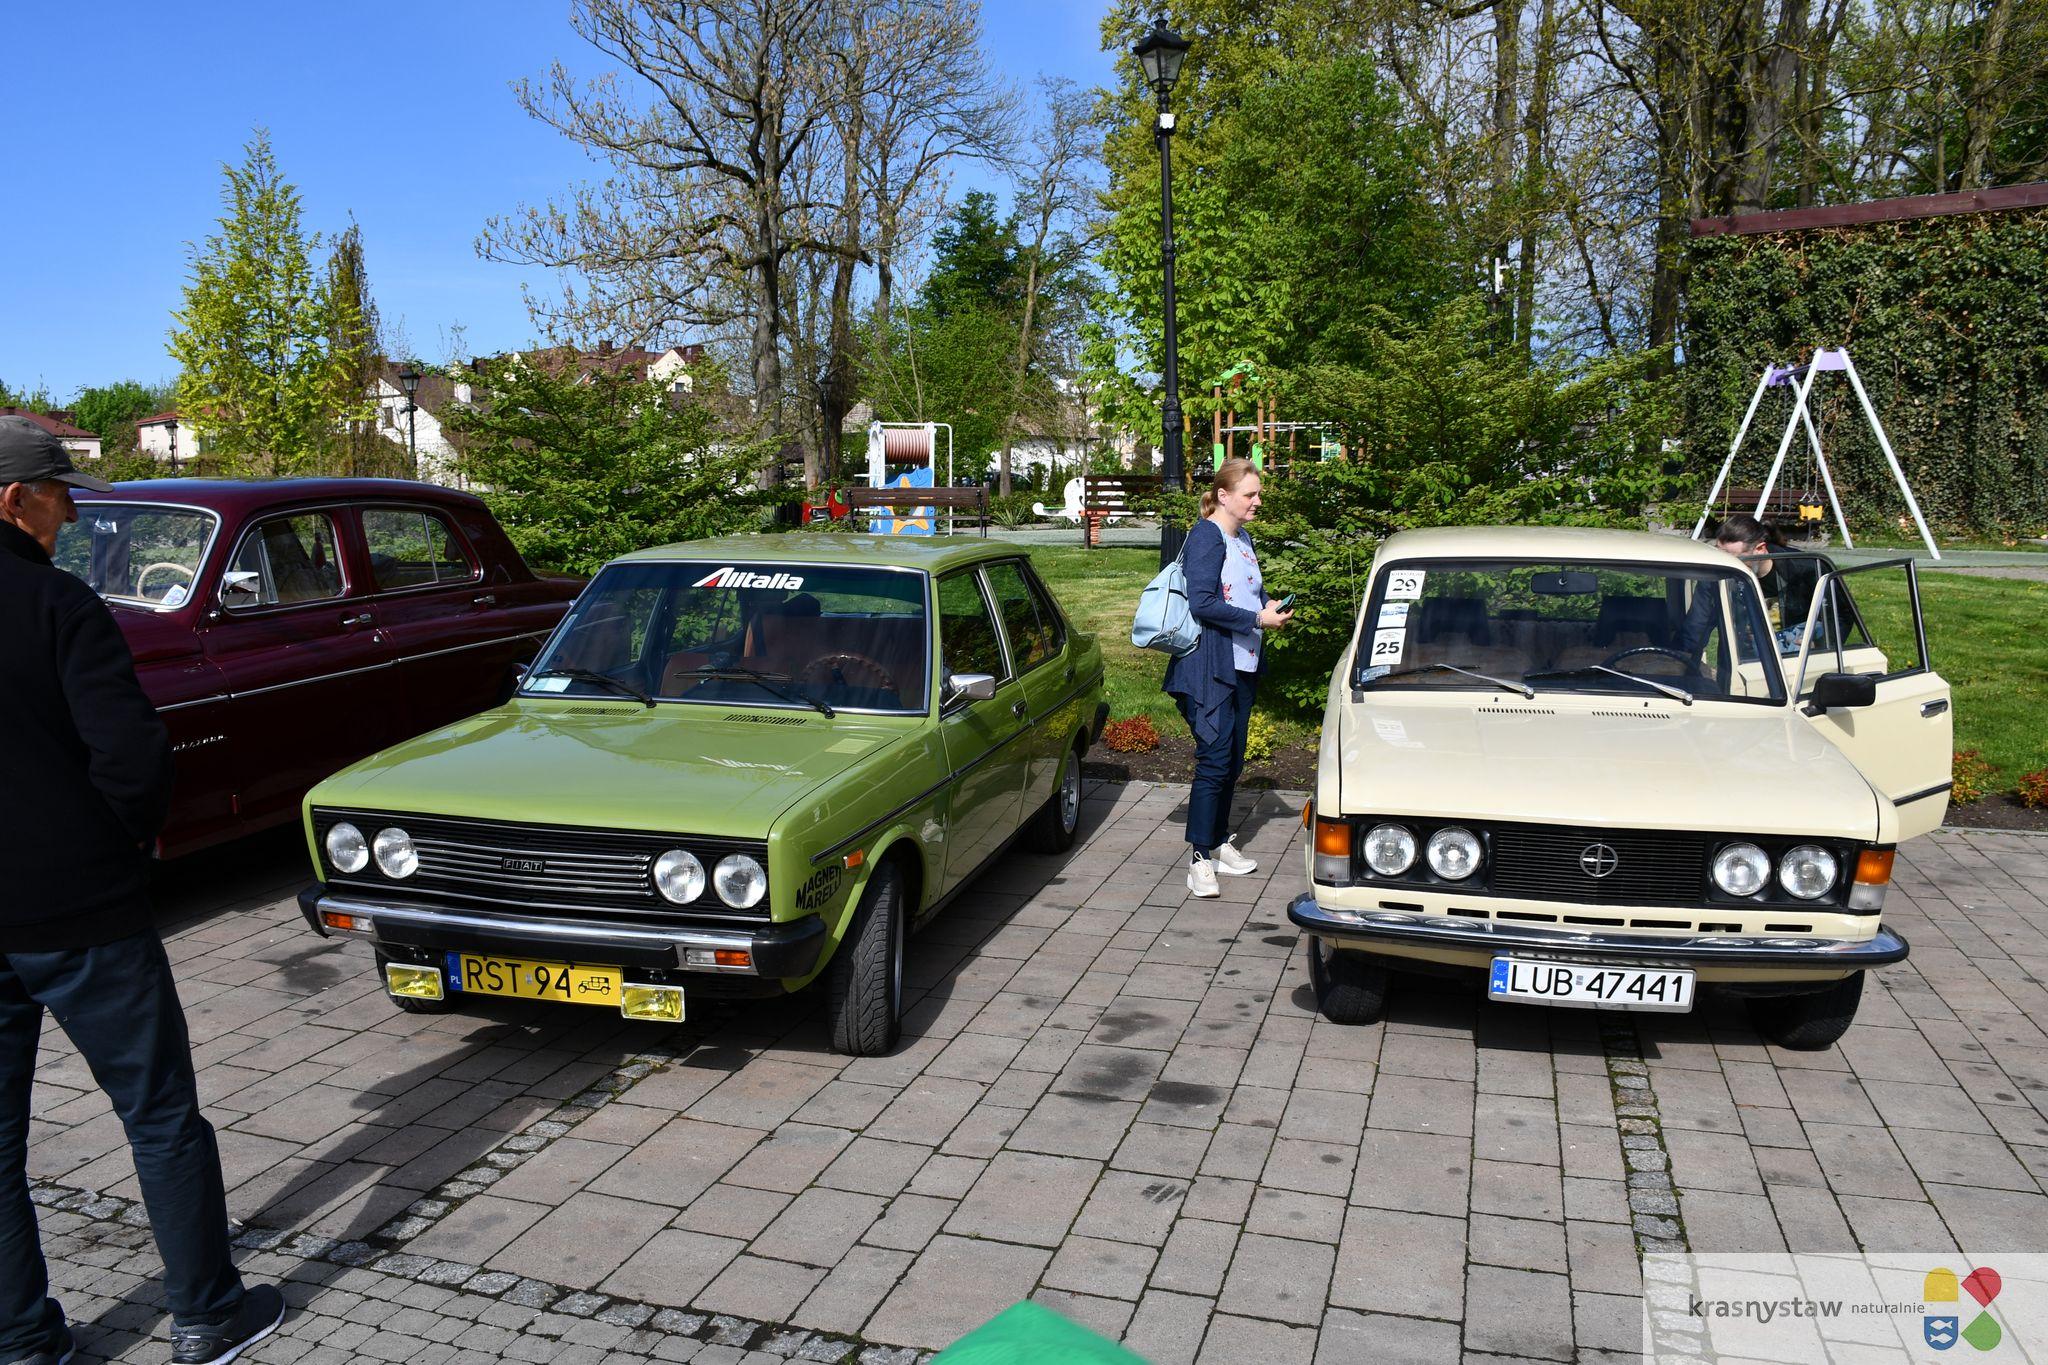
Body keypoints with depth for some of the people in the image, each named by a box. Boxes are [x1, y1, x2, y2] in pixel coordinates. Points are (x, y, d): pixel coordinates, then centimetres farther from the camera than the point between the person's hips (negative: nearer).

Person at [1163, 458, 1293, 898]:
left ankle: (1219, 844, 25)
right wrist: (1258, 619, -18)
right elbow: (1202, 603, -21)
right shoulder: (1206, 536, -12)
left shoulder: (1243, 539, 15)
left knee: (1232, 761, 14)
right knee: (1214, 759, -10)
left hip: (1242, 666, 9)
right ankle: (1199, 859, -5)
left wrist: (1270, 608, 2)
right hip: (1209, 667, -9)